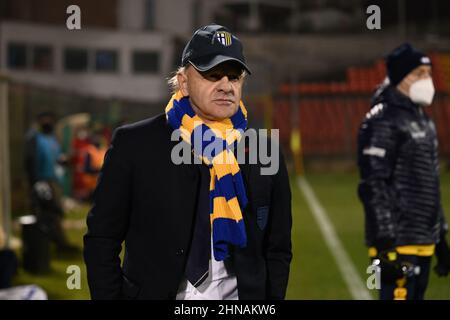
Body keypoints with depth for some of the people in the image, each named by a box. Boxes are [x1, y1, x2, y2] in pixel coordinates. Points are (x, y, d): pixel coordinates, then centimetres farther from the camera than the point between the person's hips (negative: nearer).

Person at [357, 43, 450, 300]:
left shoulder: (423, 120, 19)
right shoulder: (383, 122, -12)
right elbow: (373, 187, -17)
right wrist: (386, 244, -21)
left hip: (424, 242, 9)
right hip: (398, 244, -9)